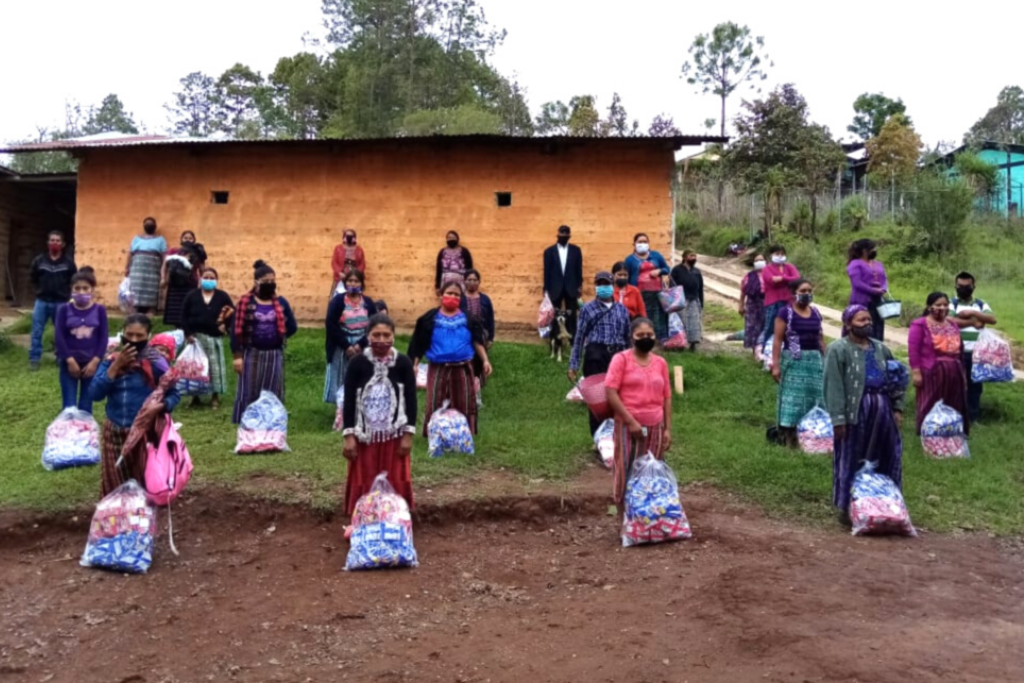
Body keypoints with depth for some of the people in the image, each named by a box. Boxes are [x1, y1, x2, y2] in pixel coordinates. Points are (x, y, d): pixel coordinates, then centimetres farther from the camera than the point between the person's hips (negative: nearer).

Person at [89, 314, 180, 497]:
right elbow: (95, 393, -10)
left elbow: (173, 394, -2)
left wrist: (163, 405, -23)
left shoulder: (156, 363, -8)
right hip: (113, 432, 4)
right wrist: (116, 366, -15)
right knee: (113, 485, 14)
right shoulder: (111, 361, 1)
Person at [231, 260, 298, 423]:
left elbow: (292, 327, 8)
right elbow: (236, 330, -5)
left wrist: (277, 337, -4)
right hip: (251, 354, -3)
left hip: (274, 354, 3)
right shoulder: (245, 302, -3)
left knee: (273, 395, 7)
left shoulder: (281, 303, 6)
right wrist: (237, 355, -9)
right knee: (249, 393, 2)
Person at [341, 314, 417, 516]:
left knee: (395, 485, 6)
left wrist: (408, 435, -5)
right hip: (365, 436, 0)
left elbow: (411, 400, -1)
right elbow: (349, 401, -4)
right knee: (364, 486, 7)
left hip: (394, 436, 0)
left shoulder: (403, 363, -4)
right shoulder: (357, 363, -6)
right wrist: (349, 436, -8)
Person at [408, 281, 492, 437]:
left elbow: (477, 341, 5)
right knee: (435, 405, 3)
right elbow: (419, 344, 3)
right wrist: (414, 365, -1)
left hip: (462, 369, 1)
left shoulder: (468, 319, 5)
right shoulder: (430, 319, 0)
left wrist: (485, 360, -5)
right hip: (438, 369, -1)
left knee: (464, 405, 7)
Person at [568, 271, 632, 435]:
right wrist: (573, 365, -3)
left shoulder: (622, 310, 15)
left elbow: (628, 337, 17)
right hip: (595, 356, -2)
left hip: (618, 356, 2)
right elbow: (579, 337, 2)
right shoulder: (588, 309, 6)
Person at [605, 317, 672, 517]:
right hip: (628, 425, -4)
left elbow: (667, 396, 12)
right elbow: (610, 391, -11)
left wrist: (668, 428, 5)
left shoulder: (660, 362, 10)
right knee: (626, 471, 0)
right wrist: (630, 421, -16)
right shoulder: (621, 359, -4)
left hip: (655, 426, 4)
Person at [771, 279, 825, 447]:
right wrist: (776, 364, -14)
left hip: (814, 360, 6)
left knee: (814, 396, 8)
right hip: (793, 360, -5)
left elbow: (820, 338, 17)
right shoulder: (786, 312, -6)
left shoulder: (815, 313, 11)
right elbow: (778, 340, -9)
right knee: (792, 397, -3)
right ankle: (789, 435, 1)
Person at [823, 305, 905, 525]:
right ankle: (846, 507, 12)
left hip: (882, 411, 6)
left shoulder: (880, 348, 14)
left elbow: (895, 379, 19)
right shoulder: (838, 349, -6)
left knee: (886, 460, 11)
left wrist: (897, 408, 9)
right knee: (851, 461, 2)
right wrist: (838, 418, -17)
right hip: (855, 412, -6)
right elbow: (833, 386, -12)